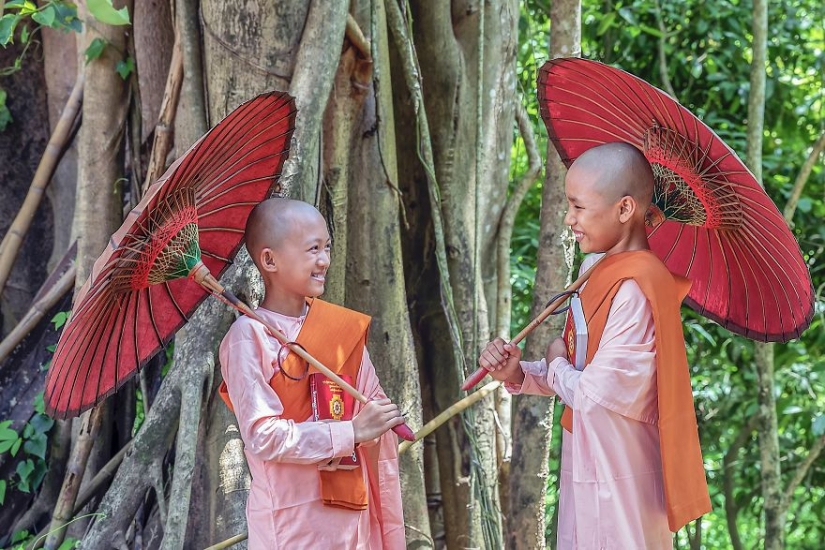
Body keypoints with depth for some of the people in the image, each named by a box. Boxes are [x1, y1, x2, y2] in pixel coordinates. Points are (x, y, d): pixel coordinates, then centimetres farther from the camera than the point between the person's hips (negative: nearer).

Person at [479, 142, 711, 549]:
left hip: (617, 481, -9)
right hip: (588, 469, 9)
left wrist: (556, 365, -4)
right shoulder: (599, 270, 6)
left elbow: (594, 394, -23)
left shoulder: (634, 289, -22)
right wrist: (520, 375, -5)